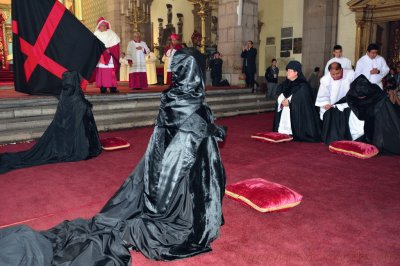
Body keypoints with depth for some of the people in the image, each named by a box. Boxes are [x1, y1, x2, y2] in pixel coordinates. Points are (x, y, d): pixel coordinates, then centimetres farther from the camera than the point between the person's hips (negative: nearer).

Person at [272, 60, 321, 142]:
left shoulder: (303, 86, -6)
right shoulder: (284, 84, 15)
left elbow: (303, 101, -14)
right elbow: (279, 96, 10)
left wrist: (289, 101, -13)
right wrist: (282, 101, -12)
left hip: (297, 114, -6)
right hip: (284, 114, 6)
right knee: (282, 134, 2)